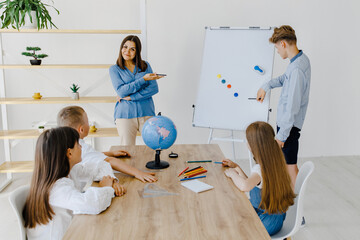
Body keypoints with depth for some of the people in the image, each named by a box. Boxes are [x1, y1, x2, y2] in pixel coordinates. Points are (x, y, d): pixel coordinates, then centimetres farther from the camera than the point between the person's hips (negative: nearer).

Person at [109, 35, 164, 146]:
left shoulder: (145, 66, 9)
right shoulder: (114, 69, 5)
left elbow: (154, 88, -1)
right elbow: (121, 91, -9)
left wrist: (131, 97, -10)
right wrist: (143, 79, -15)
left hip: (147, 113, 1)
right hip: (125, 115, -1)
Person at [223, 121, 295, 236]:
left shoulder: (260, 169, -29)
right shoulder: (273, 163, 0)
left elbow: (245, 186, -50)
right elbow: (251, 184, 11)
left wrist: (232, 173, -29)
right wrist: (236, 167, 9)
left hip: (267, 222, -9)